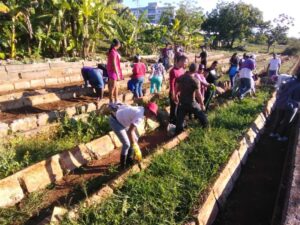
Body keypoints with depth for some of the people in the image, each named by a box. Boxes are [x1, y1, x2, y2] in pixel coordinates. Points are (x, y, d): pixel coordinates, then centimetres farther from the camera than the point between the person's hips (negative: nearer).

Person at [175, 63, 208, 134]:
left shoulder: (180, 78, -4)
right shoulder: (196, 81, -19)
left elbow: (176, 89, 6)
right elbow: (198, 95, -18)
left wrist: (176, 97, 23)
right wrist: (202, 105, -7)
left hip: (182, 102, 4)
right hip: (192, 103, -4)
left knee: (180, 119, 13)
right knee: (202, 116, 19)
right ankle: (206, 127, 37)